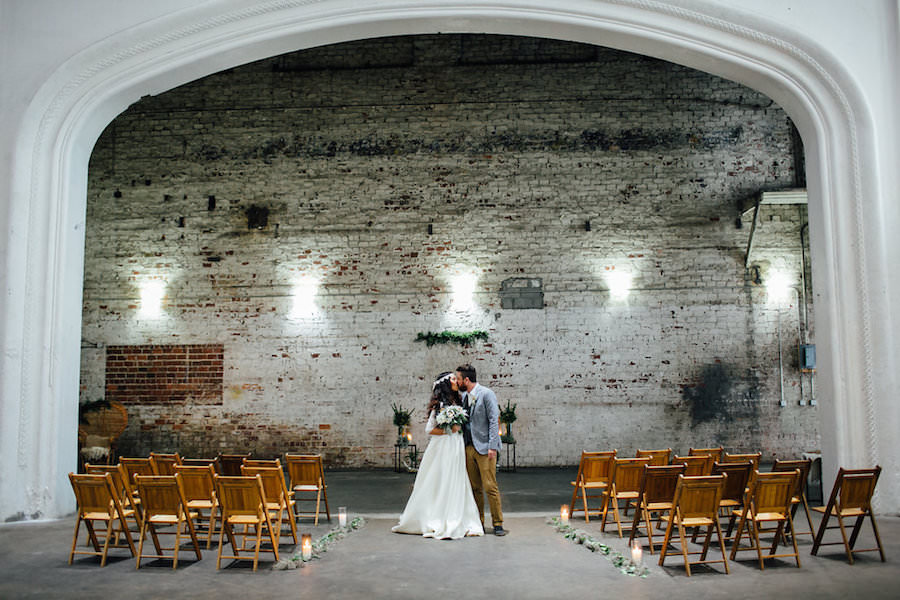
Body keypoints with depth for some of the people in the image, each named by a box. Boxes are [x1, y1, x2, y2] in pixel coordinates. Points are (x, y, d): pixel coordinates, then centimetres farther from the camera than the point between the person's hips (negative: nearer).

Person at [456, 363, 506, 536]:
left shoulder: (486, 394, -8)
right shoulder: (464, 396, 14)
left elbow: (494, 421, -11)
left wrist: (492, 446, -17)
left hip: (484, 447, -7)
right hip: (469, 447, 7)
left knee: (490, 486, -7)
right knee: (474, 488, 9)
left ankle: (498, 524, 2)